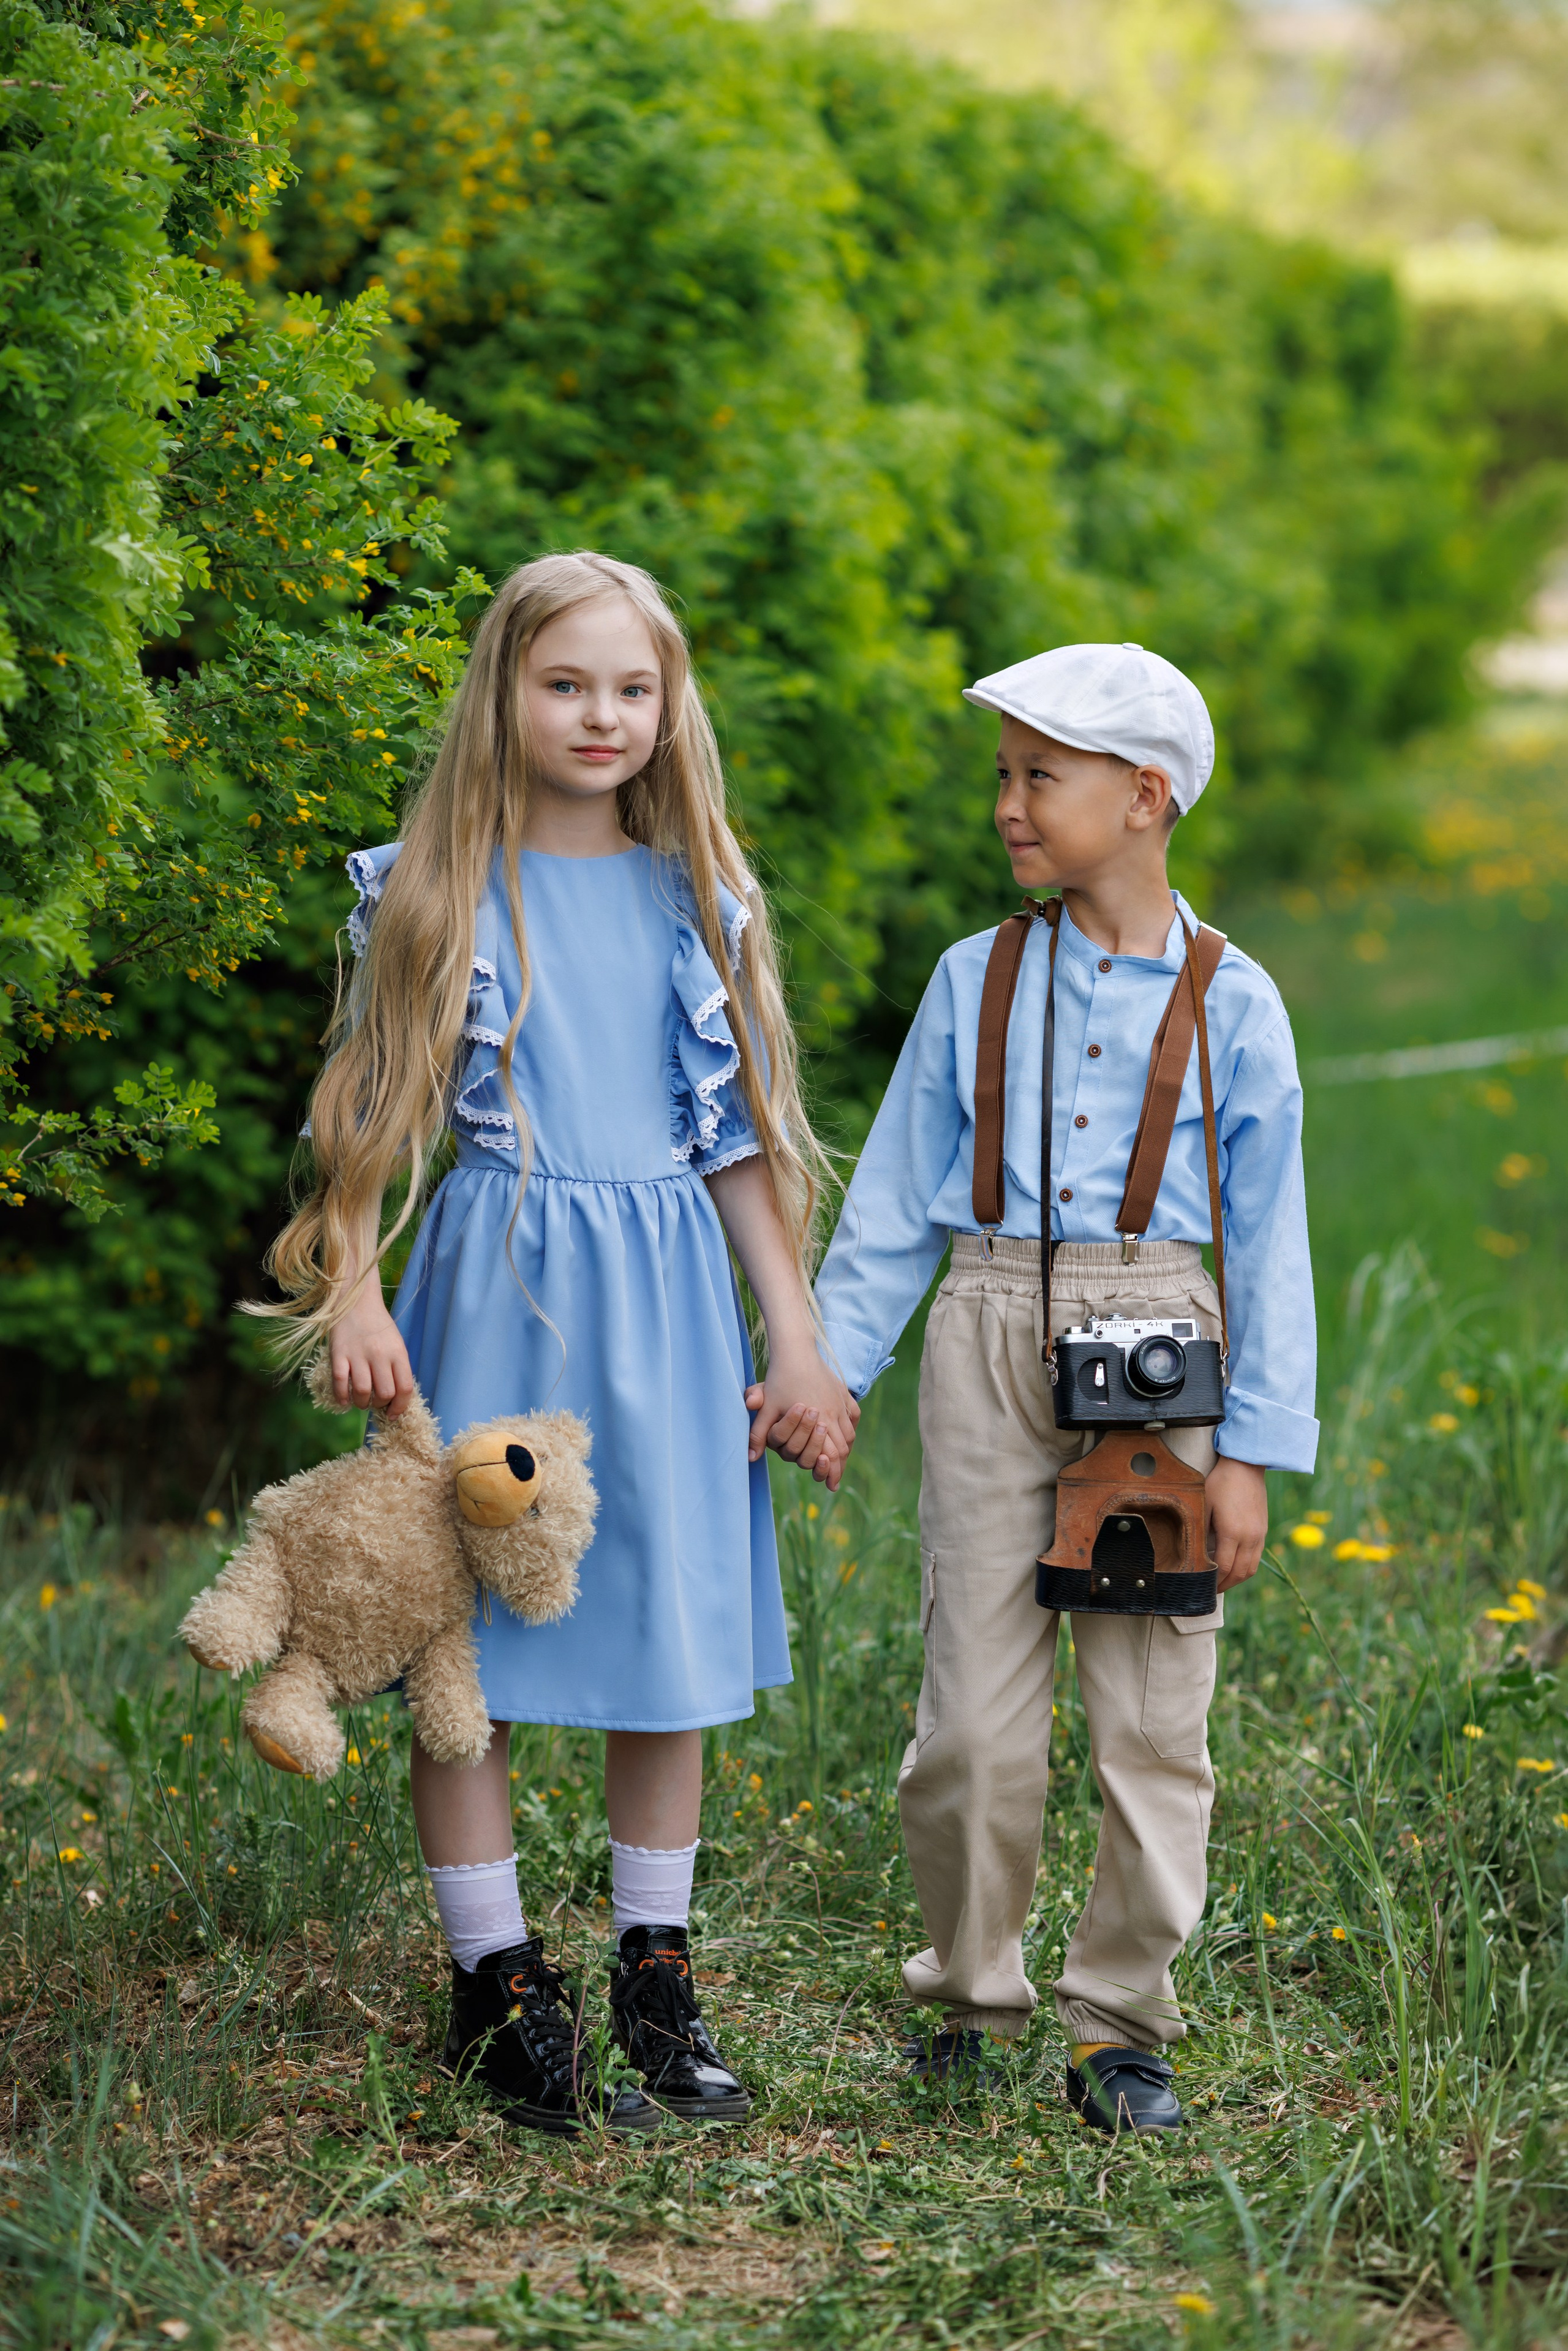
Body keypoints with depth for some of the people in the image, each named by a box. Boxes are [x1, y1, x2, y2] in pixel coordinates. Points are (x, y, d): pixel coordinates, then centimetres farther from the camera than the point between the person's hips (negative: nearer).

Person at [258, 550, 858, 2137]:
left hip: (664, 1292, 3)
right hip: (494, 1282, -3)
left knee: (672, 1632, 7)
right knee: (469, 1645, -1)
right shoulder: (437, 888, 1)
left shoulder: (693, 899, 9)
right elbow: (373, 1107, 2)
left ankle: (656, 1976, 20)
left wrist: (796, 1345, 8)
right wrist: (350, 1292, -9)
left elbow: (737, 1132, 11)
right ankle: (498, 1990, 11)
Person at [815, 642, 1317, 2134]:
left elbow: (1268, 1240, 3)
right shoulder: (975, 982, 8)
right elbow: (894, 1202, 11)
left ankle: (1119, 2022, 14)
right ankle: (969, 1995, 21)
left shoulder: (1230, 1002, 3)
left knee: (1153, 1715, 1)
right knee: (973, 1715, 2)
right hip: (990, 1335, 1)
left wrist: (1252, 1453, -1)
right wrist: (829, 1367, 3)